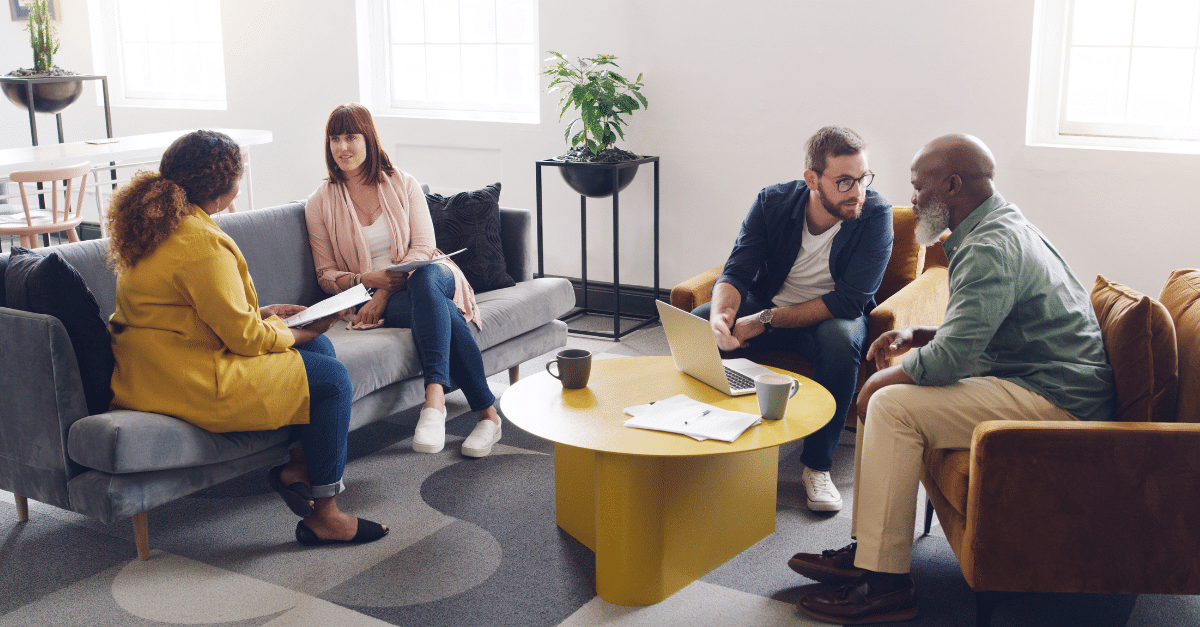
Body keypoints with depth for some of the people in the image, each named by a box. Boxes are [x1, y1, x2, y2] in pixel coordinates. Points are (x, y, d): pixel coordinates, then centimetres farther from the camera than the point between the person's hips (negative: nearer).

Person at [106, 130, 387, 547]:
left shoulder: (157, 222, 9)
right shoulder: (202, 244, -23)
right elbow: (244, 338, -19)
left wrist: (260, 313, 14)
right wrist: (299, 334, -2)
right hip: (189, 385, -11)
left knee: (320, 350, 14)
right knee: (332, 378, -8)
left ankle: (299, 465, 15)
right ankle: (323, 517, -1)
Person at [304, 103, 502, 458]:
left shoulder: (404, 185, 7)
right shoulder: (320, 203, 7)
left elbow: (422, 248, -2)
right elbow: (326, 274, 6)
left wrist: (385, 292, -18)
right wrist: (366, 279, -18)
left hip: (430, 278, 1)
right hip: (368, 296, -1)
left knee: (423, 281, -39)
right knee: (441, 312, -35)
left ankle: (435, 398, -53)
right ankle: (487, 412, -38)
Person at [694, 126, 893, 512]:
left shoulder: (875, 215, -21)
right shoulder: (773, 202, -12)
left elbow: (850, 300, -25)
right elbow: (738, 271, -16)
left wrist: (766, 321, -29)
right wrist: (721, 313, -40)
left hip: (831, 316, -2)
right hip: (768, 304, 2)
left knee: (842, 339, -37)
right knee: (697, 322, -22)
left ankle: (817, 465, -21)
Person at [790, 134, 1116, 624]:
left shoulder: (992, 248, -20)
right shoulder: (1001, 226, 15)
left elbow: (949, 358, -27)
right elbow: (975, 331, 24)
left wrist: (882, 380, -9)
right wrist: (916, 336, 8)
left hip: (1056, 401, -11)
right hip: (1038, 380, 11)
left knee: (892, 405, -20)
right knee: (881, 393, 7)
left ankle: (884, 584, -15)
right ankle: (866, 550, 8)